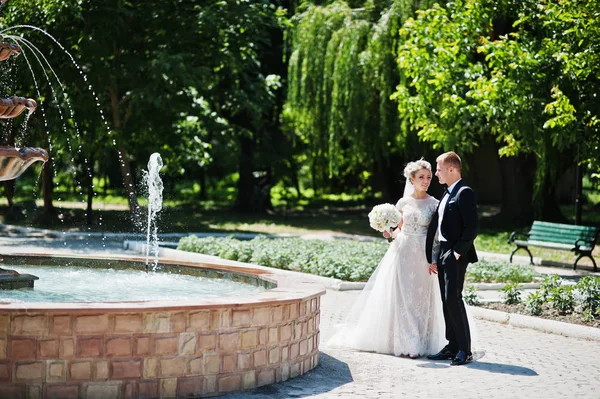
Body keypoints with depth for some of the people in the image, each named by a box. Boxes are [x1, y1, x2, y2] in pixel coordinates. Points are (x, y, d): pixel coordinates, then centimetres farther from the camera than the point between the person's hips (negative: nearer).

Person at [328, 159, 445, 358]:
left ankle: (420, 342, 8)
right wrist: (390, 233, -6)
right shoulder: (403, 202, 6)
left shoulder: (434, 204, 1)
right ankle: (404, 342, 1)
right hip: (403, 252, 1)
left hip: (423, 255, -1)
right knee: (400, 297, -3)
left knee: (421, 297, 1)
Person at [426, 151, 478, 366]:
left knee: (453, 298, -13)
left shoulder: (464, 193, -10)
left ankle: (464, 350, -9)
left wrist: (458, 252, -19)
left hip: (456, 255, -9)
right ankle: (452, 346, 14)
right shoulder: (447, 194, 19)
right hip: (443, 254, 10)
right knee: (446, 301, 9)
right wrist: (433, 257, 15)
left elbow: (471, 228, -17)